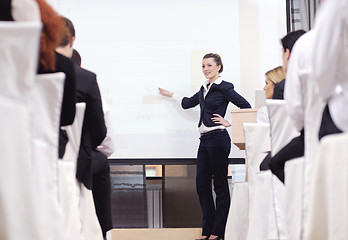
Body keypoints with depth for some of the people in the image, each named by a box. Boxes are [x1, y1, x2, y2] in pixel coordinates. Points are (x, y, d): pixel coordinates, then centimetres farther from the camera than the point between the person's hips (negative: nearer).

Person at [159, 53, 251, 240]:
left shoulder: (224, 88, -6)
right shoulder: (204, 88, 17)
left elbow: (246, 106, -9)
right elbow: (188, 103, 32)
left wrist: (229, 123, -10)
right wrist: (170, 95, 40)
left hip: (218, 138, -8)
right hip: (204, 140, 8)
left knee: (220, 185, -3)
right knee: (202, 185, 6)